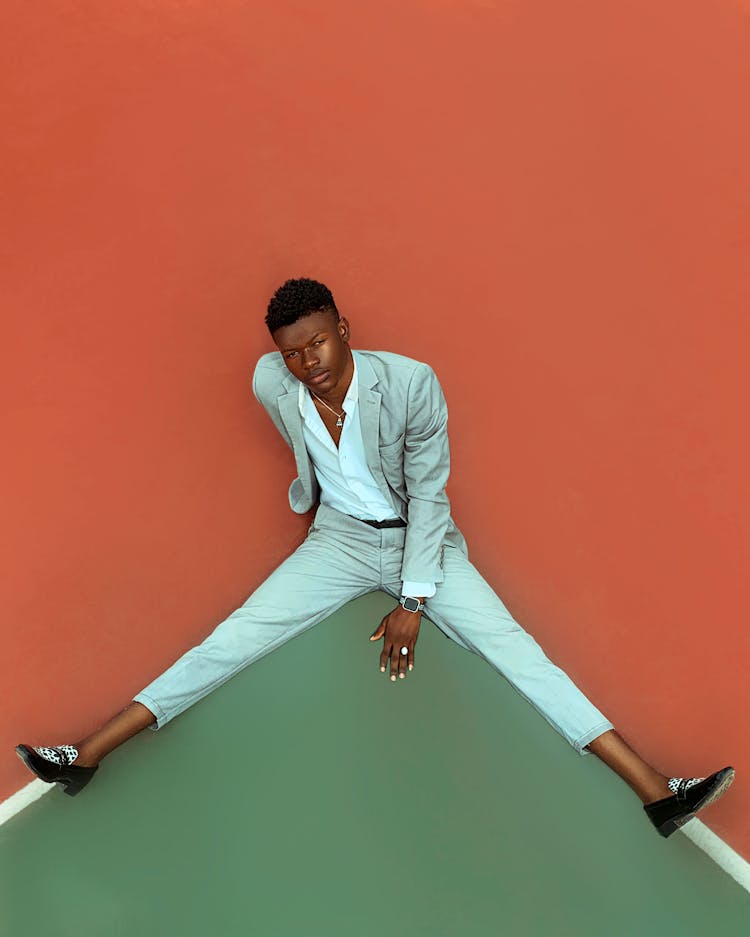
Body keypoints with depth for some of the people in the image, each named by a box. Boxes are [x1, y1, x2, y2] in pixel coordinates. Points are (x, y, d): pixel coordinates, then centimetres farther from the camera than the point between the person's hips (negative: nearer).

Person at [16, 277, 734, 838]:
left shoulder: (412, 382, -23)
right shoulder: (271, 383, -13)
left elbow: (429, 494, -16)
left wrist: (413, 601, -17)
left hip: (421, 538, -2)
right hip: (339, 539, 2)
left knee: (511, 644, -14)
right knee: (233, 638, -7)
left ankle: (655, 791, -12)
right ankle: (87, 756, 2)